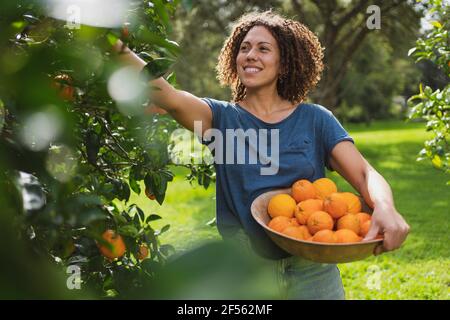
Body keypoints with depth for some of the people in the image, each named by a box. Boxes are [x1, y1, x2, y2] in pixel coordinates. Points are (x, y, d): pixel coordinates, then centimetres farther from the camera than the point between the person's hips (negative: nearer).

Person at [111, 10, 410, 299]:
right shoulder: (222, 117, -1)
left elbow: (365, 173, -8)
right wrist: (120, 49, -35)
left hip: (312, 270, 1)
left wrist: (385, 208, -31)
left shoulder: (315, 119, 1)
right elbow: (170, 97, -19)